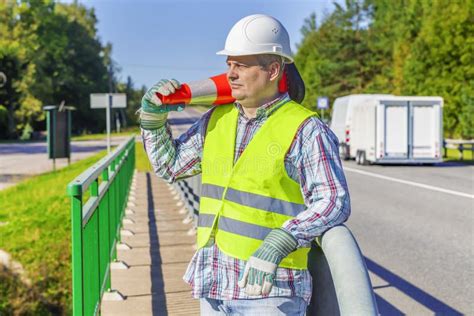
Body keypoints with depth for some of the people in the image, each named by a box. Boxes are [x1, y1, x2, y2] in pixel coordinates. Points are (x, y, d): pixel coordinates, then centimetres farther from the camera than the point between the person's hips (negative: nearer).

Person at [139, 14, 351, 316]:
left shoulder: (304, 129, -10)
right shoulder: (217, 119, 9)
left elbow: (333, 203, -17)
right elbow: (171, 165, 20)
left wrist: (278, 245, -29)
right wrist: (153, 115, 5)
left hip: (268, 285, -6)